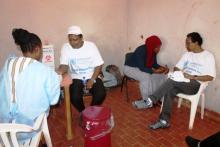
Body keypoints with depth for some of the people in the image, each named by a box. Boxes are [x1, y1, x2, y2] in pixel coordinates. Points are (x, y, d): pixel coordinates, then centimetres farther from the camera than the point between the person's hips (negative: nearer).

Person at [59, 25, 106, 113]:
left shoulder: (91, 46, -9)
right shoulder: (65, 47, -7)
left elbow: (98, 65, -7)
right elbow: (64, 65, -11)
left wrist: (92, 80, -18)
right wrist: (59, 72, -35)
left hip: (92, 76, 0)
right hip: (76, 77, 1)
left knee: (101, 94, -24)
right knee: (74, 97, -26)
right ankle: (83, 112, 9)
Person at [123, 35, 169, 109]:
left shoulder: (153, 51, -8)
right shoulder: (141, 51, -31)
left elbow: (154, 64, 1)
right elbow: (141, 68, -32)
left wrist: (162, 68, -17)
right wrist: (155, 71, -38)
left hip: (142, 68, 8)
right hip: (130, 68, -7)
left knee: (161, 75, -8)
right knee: (146, 77, -34)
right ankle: (146, 101, -19)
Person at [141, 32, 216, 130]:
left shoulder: (208, 56, -2)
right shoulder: (187, 54, 16)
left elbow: (210, 77, -8)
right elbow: (176, 67, 15)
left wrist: (193, 77, -19)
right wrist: (179, 73, -8)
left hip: (195, 84, -5)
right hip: (182, 82, 5)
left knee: (172, 81, -33)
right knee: (169, 91, -27)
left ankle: (151, 100, -31)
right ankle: (164, 121, -23)